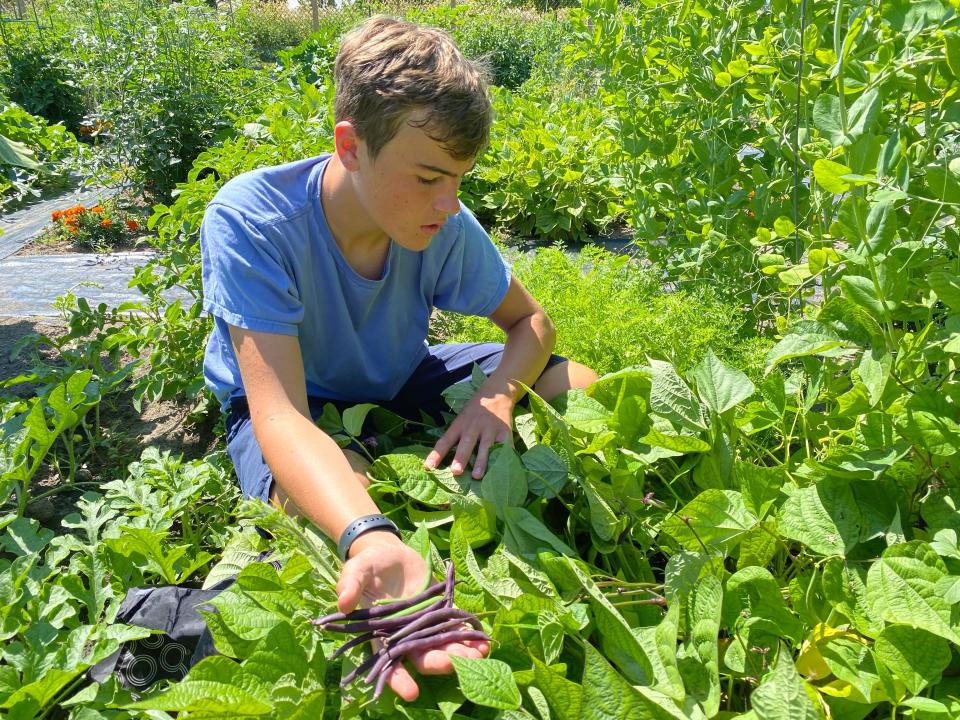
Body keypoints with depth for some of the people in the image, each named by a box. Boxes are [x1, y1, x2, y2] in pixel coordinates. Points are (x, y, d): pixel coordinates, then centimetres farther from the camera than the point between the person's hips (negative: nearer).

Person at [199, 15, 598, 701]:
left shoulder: (443, 225, -20)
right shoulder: (248, 220, -33)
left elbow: (531, 320, -5)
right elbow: (280, 412, -40)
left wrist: (498, 396, -29)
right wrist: (373, 542, -58)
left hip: (400, 380, 4)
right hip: (298, 406, -3)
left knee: (581, 388, -7)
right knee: (341, 505, -38)